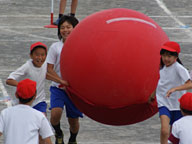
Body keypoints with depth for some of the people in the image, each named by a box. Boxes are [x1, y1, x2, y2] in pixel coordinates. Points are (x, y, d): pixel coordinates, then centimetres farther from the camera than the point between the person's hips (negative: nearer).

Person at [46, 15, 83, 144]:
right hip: (58, 88, -1)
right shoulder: (55, 47, -2)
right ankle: (58, 133, 7)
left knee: (73, 120, 8)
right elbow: (50, 69, -4)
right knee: (56, 113, -25)